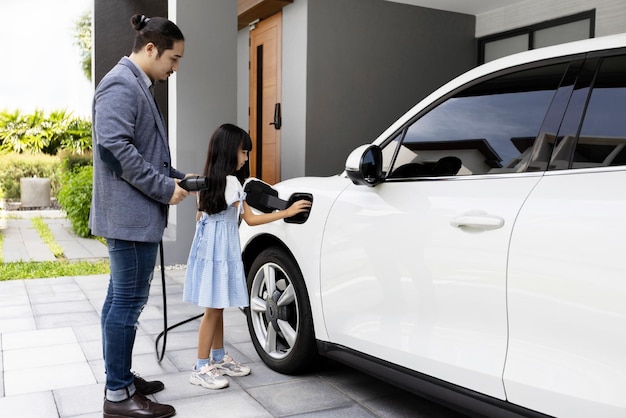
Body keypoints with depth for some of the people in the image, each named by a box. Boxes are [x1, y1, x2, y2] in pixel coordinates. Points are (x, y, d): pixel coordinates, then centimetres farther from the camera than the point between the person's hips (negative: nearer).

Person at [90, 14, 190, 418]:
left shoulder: (139, 86, 19)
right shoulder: (121, 84, -13)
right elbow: (116, 147, -23)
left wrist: (175, 176, 11)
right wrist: (165, 189, -18)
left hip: (135, 214, 11)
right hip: (130, 213, -11)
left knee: (121, 298, 15)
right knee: (129, 301, -4)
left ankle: (120, 377, 27)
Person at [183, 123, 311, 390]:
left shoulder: (209, 180, 12)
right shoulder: (231, 182, -15)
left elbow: (200, 217, 16)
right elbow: (251, 219, -15)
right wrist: (287, 212, -12)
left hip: (208, 246, 10)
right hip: (220, 249, -10)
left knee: (217, 307, 15)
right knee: (213, 309, -5)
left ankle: (218, 359, 25)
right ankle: (201, 369, 1)